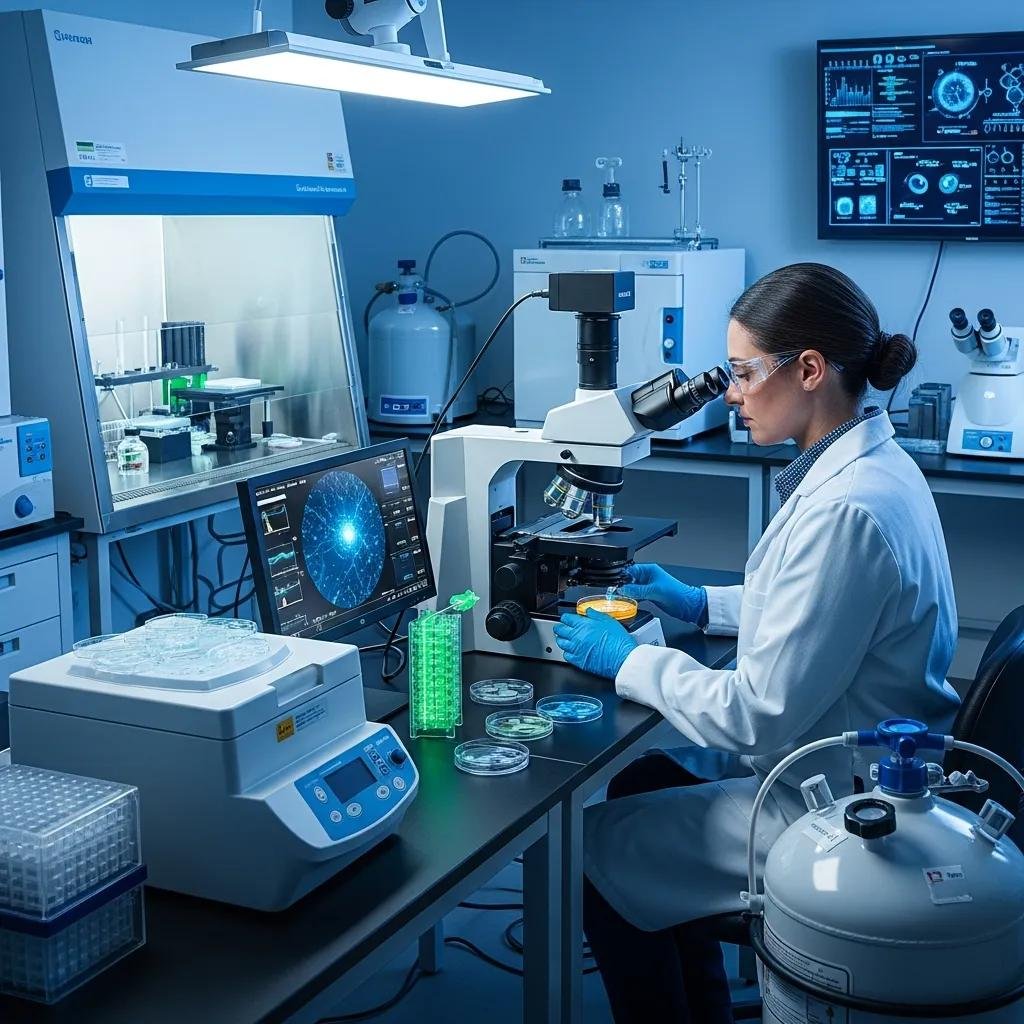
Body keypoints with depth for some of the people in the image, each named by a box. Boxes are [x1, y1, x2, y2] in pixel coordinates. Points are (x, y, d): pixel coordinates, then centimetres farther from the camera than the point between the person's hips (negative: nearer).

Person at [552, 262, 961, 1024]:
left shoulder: (845, 509, -30)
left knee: (599, 848, 3)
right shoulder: (873, 462, 1)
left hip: (839, 806, -10)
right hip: (868, 768, 10)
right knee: (640, 782, 22)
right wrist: (702, 604, 13)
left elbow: (761, 717, -26)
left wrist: (628, 661, -14)